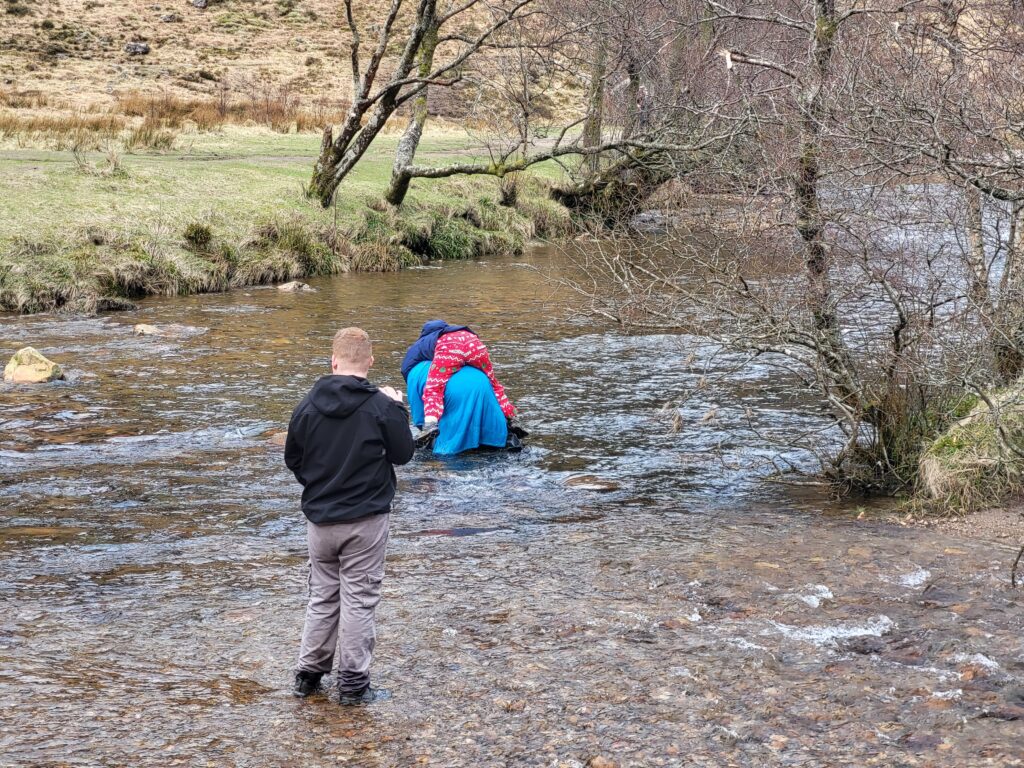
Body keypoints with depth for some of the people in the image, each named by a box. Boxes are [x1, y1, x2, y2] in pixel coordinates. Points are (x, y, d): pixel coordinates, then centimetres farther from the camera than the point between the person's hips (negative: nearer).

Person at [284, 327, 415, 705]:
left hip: (319, 517, 4)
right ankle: (354, 683, 10)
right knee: (358, 600, 5)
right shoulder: (381, 406, -15)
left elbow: (292, 459, 6)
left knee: (321, 596, 18)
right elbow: (403, 453, -3)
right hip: (365, 519, -4)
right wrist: (397, 409, 10)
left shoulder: (307, 404, -3)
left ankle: (308, 673, 24)